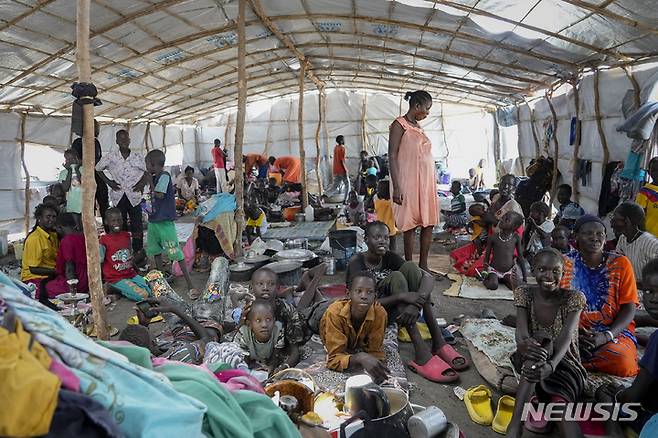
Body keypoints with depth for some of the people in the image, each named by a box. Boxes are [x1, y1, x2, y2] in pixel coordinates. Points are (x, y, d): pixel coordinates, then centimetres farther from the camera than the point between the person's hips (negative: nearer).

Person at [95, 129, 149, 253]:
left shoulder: (138, 156, 0)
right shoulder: (110, 157, 0)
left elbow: (147, 172, 10)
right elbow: (98, 169, 13)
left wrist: (142, 184, -5)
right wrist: (108, 182, 4)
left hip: (134, 196, 0)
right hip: (118, 196, 1)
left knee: (137, 226, 0)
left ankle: (138, 252, 9)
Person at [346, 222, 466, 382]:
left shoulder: (390, 257, -4)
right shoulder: (356, 263, -16)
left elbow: (428, 277, -14)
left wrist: (416, 304, -34)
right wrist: (402, 296, -38)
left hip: (393, 310, 5)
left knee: (410, 267, -18)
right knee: (396, 277, -30)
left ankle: (438, 341, -24)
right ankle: (421, 353, -40)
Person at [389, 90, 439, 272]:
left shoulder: (418, 127, 16)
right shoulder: (399, 124, -7)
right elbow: (392, 156, -12)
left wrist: (432, 183, 18)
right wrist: (396, 187, -19)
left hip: (426, 182, 8)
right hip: (409, 182, -8)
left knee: (428, 223, 6)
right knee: (410, 225, -3)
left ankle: (423, 265, 14)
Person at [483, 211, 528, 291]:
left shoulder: (516, 238, -7)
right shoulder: (493, 237, -11)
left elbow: (520, 256, 1)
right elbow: (487, 255, -1)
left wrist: (524, 275, 2)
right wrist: (486, 271, -6)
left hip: (509, 270, 2)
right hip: (494, 269, -2)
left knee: (516, 286, -19)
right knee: (493, 285, -26)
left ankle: (504, 279, 11)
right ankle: (486, 278, 7)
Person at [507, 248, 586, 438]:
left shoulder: (574, 298, -10)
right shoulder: (524, 294, -6)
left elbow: (566, 337, -26)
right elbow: (521, 332, -21)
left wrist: (552, 364, -48)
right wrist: (523, 344, -48)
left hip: (565, 364, -1)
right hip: (530, 361, 1)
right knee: (540, 337, -35)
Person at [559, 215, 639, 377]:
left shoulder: (620, 263, 1)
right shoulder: (565, 262, 1)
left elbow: (629, 308, -2)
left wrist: (606, 336, -18)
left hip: (615, 332, 1)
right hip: (574, 331, 0)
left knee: (623, 363, -32)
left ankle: (579, 360, -3)